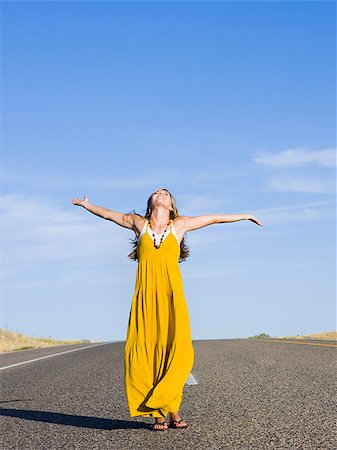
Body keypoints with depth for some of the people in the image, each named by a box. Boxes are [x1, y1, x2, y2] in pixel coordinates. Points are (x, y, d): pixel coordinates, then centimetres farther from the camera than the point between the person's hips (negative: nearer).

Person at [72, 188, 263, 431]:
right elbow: (108, 214, 30)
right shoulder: (138, 223, 14)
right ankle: (159, 413, 2)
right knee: (146, 351, -7)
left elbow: (216, 218, 24)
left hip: (172, 297, 0)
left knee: (177, 351, -13)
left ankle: (173, 409, -2)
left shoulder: (180, 224, 14)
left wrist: (246, 216, 34)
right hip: (146, 297, 1)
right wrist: (85, 204, 45)